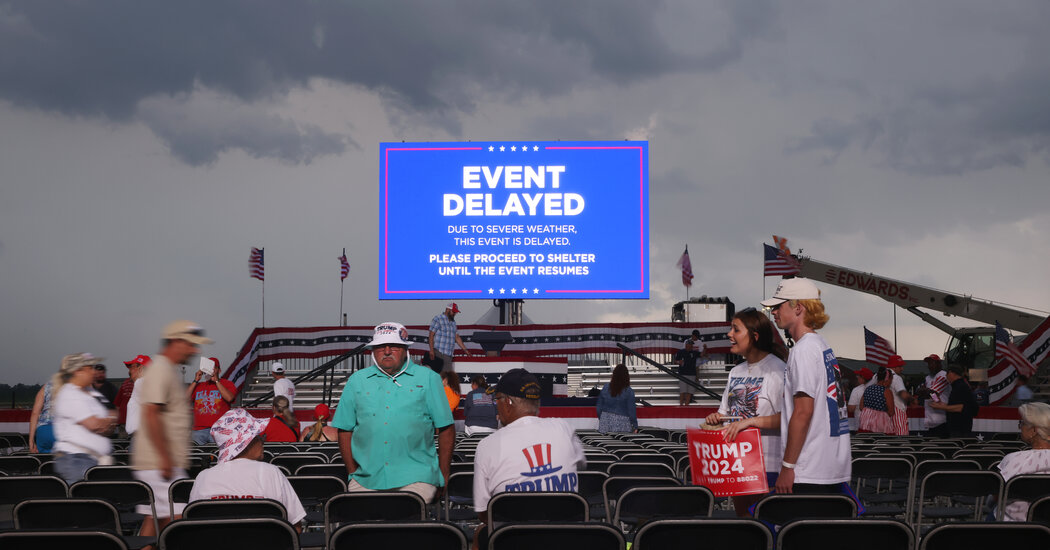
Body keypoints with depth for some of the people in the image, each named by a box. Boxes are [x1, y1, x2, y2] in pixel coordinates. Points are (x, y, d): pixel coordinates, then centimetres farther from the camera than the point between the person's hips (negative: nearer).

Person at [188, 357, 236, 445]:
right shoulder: (198, 386, 22)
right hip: (199, 430, 3)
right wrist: (195, 381, 6)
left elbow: (229, 398, -8)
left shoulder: (227, 384, 13)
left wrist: (216, 381, -3)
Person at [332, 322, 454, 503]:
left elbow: (446, 428, 8)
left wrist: (443, 476, 5)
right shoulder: (357, 381, 15)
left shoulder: (428, 378, 10)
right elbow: (345, 430, 15)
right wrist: (353, 473, 6)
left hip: (415, 477, -2)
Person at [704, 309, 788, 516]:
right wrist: (716, 418, 1)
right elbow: (726, 411, 24)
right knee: (742, 517, 11)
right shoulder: (736, 372, 16)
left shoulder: (777, 369, -10)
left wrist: (749, 421, -24)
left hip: (767, 463, -8)